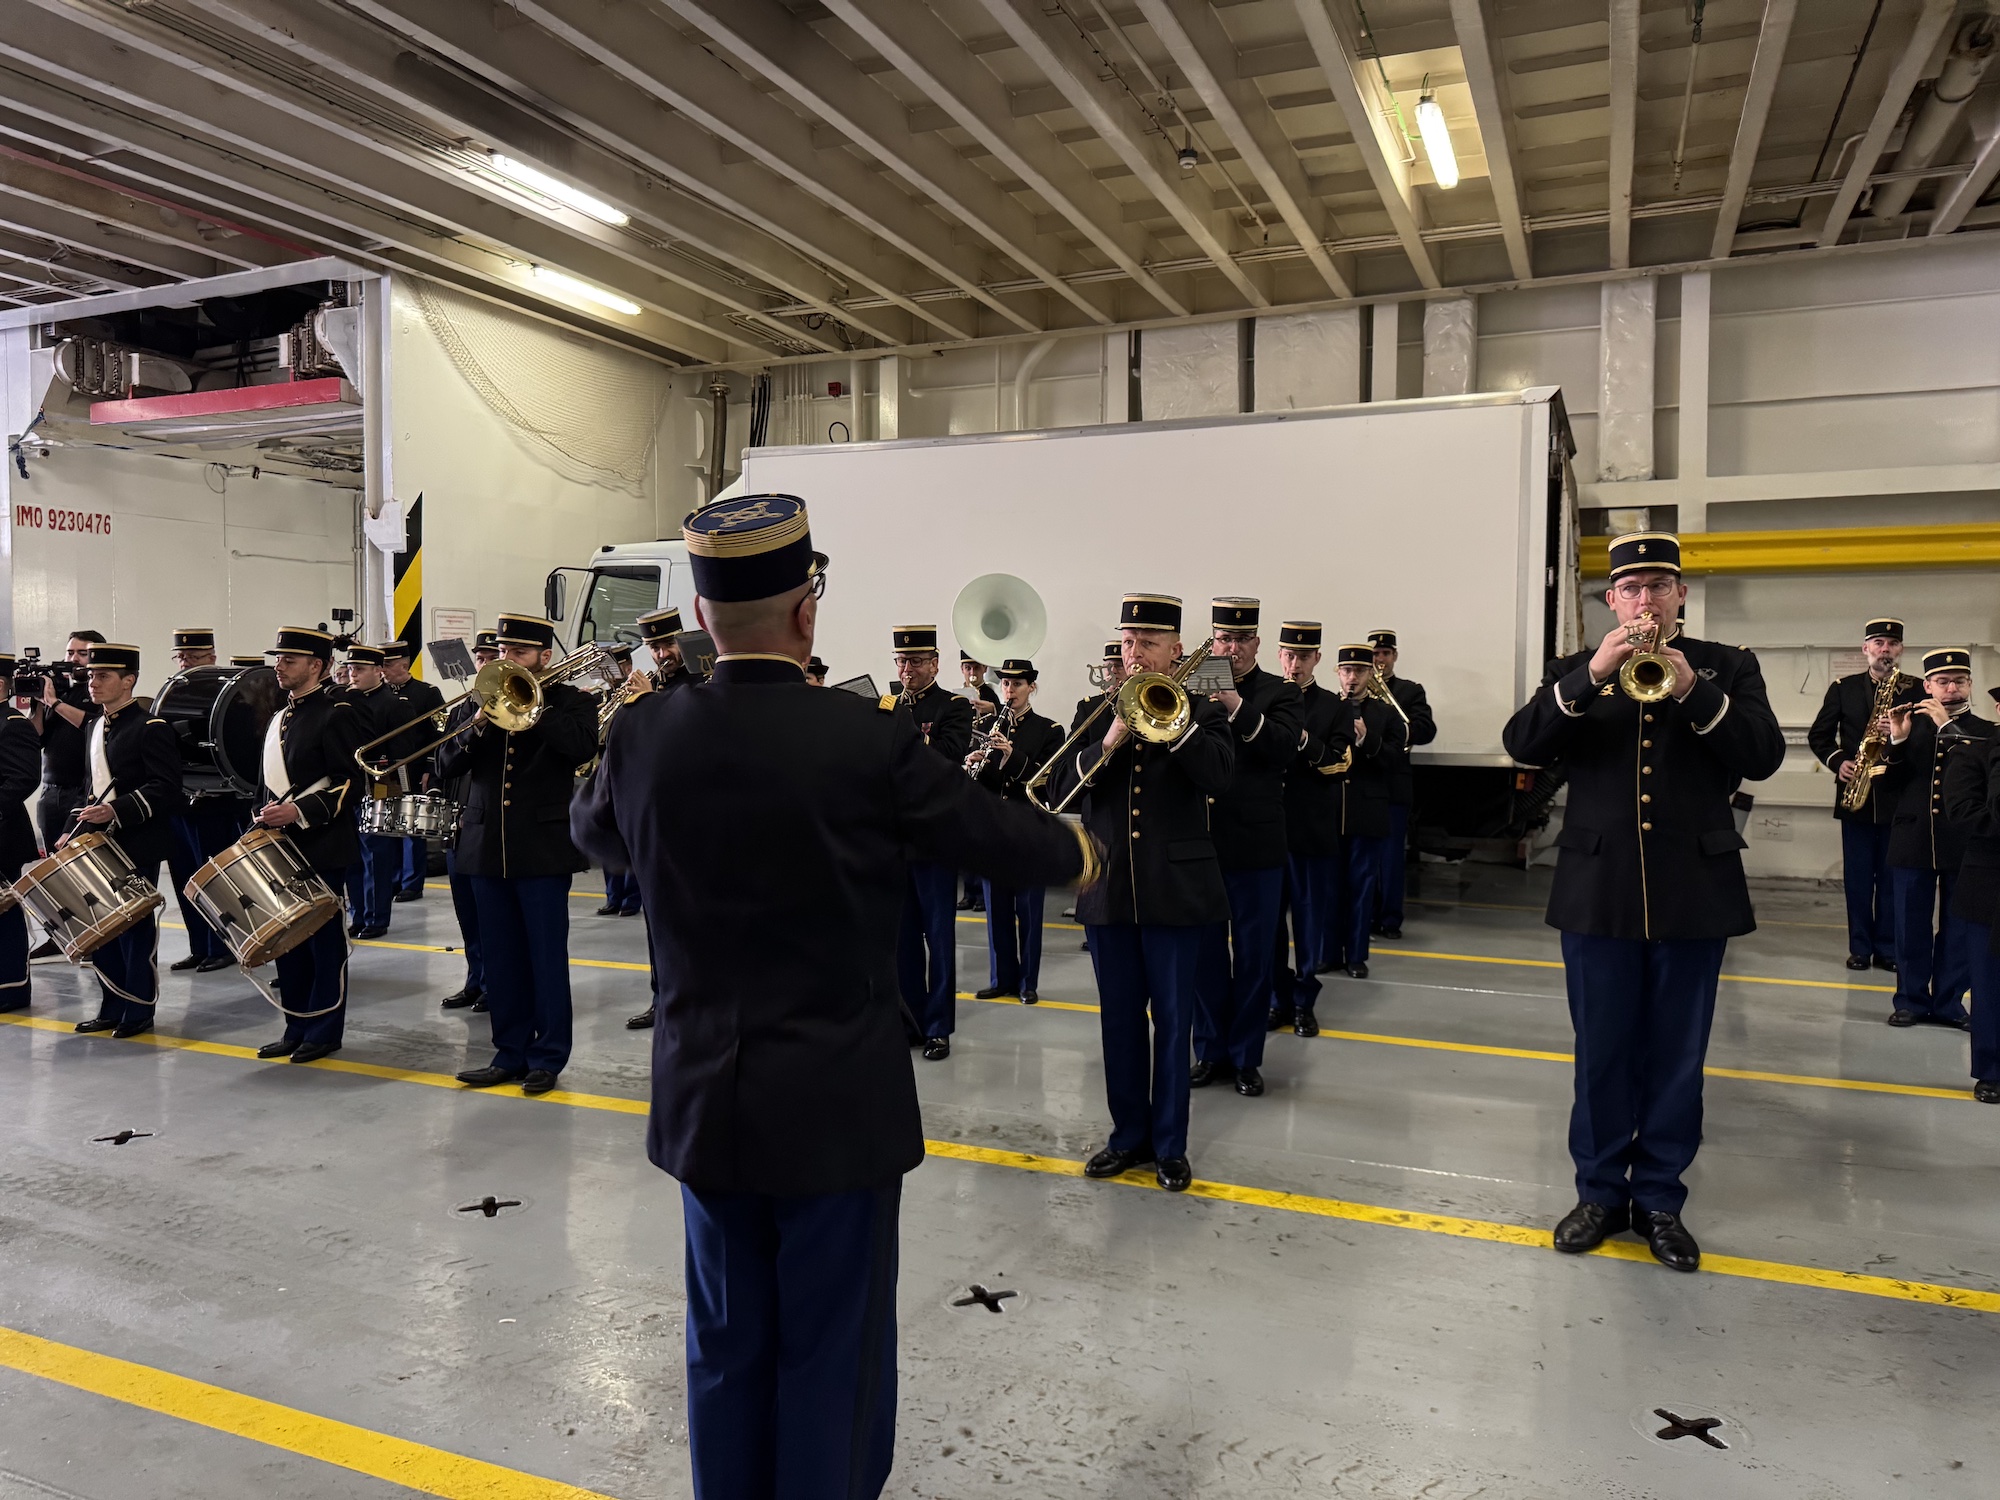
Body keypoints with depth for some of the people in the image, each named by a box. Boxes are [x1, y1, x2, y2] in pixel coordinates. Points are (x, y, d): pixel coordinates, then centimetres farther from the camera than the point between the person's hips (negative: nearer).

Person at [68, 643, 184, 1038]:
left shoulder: (151, 728, -12)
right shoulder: (95, 727, 14)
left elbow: (164, 788, -19)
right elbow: (95, 787, 21)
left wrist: (117, 811, -28)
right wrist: (72, 830, 13)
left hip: (137, 847, -8)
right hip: (99, 844, 8)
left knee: (136, 928, 1)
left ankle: (139, 1010, 12)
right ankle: (112, 1007, 23)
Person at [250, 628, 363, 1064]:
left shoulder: (337, 712, -10)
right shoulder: (282, 717, 16)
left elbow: (352, 780, -17)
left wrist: (300, 812, -22)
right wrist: (265, 816, 10)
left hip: (322, 847, -8)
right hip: (282, 846, 8)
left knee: (324, 938, 0)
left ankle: (324, 1031, 10)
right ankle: (297, 1028, 21)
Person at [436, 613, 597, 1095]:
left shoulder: (570, 701, 1)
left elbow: (583, 747, -20)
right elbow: (446, 765, 5)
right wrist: (478, 724, -11)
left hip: (544, 848, -5)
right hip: (486, 848, 5)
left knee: (547, 958, 1)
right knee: (500, 960, 11)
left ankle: (547, 1057, 11)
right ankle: (510, 1053, 22)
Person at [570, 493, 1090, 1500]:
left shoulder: (642, 734, -7)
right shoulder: (873, 740, -18)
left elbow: (595, 836, 15)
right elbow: (1005, 841, -6)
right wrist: (1078, 850, 16)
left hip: (701, 1102, 4)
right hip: (838, 1105, -4)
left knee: (727, 1343, 20)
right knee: (832, 1351, 12)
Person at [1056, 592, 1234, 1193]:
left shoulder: (1201, 710, 1)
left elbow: (1217, 774, -18)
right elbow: (1061, 785, -4)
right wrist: (1107, 743, -18)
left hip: (1176, 888, -3)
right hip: (1107, 888, 3)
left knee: (1172, 1021, 6)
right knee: (1119, 1020, 11)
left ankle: (1170, 1145, 19)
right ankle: (1128, 1136, 26)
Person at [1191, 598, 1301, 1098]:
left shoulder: (1281, 692, 2)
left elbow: (1284, 750, -14)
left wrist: (1238, 709, -24)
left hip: (1256, 844, -2)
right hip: (1200, 840, 2)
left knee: (1254, 957, 6)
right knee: (1206, 953, 10)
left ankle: (1246, 1056, 18)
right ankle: (1210, 1051, 23)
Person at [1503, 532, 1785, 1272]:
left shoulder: (1726, 667, 6)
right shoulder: (1575, 670, 6)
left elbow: (1764, 755, -7)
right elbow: (1522, 744, -9)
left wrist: (1693, 691, -21)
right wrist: (1591, 674, -21)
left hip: (1694, 892, 0)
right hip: (1598, 891, 0)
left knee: (1675, 1057, 8)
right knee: (1601, 1053, 9)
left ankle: (1659, 1198, 23)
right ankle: (1601, 1191, 24)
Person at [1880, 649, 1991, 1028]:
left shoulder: (1985, 732, 5)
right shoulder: (1908, 725, 7)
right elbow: (1886, 789, 3)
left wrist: (1948, 726, -18)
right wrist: (1897, 742, -11)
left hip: (1963, 844, -1)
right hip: (1913, 842, 1)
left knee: (1958, 929, 6)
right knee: (1912, 928, 6)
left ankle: (1949, 1003, 18)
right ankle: (1911, 1000, 18)